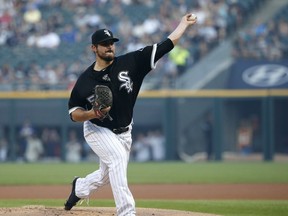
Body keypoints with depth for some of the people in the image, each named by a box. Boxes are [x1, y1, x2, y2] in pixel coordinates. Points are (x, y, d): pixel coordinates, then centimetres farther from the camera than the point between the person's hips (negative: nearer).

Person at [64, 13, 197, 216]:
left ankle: (79, 188, 51)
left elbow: (165, 46, -13)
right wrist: (92, 113, -24)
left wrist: (183, 25, -15)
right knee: (118, 157, -30)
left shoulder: (130, 63, -11)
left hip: (123, 133, 4)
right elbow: (74, 114, -4)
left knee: (107, 175, 17)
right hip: (97, 131, -4)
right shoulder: (85, 80, -12)